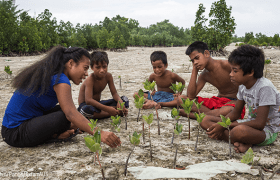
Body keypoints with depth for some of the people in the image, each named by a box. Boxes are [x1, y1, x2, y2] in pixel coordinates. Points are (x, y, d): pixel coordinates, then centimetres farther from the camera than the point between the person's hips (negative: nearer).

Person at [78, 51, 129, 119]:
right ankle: (118, 113, -29)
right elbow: (88, 100, -37)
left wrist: (120, 101, -28)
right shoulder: (90, 80, -25)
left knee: (124, 99, -2)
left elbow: (114, 93, -3)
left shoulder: (108, 76, -6)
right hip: (86, 104, -6)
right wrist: (107, 108, -45)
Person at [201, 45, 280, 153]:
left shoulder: (265, 88, -23)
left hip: (268, 130, -9)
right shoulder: (243, 86, 1)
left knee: (239, 131, -45)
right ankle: (242, 142, -17)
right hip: (251, 123, 9)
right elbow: (235, 113, 11)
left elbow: (260, 123, -26)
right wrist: (221, 124, -10)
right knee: (206, 121, -4)